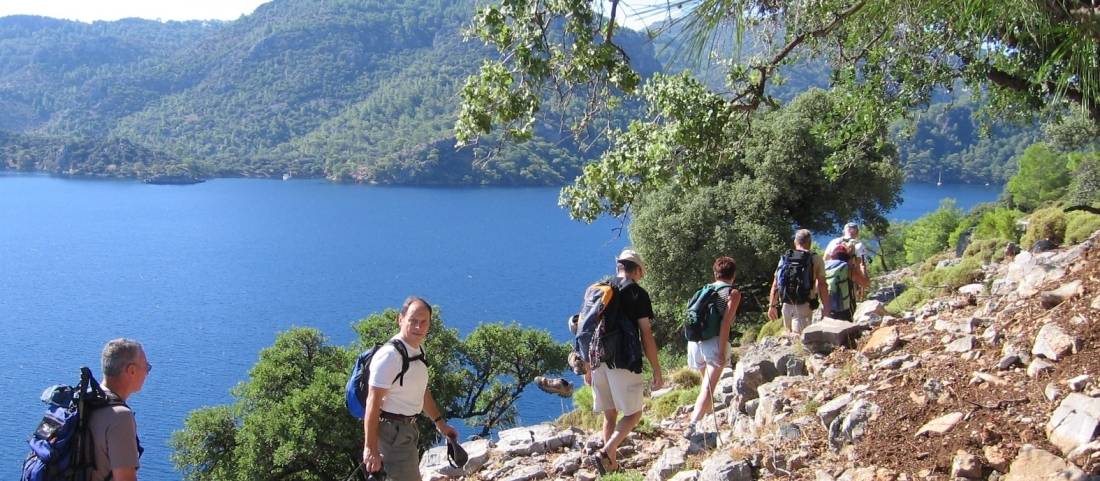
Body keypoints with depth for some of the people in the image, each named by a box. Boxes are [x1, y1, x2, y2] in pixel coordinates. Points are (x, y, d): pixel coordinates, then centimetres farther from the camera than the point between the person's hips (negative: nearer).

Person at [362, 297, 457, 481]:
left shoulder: (418, 350, 7)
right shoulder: (389, 355, -22)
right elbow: (373, 402, -25)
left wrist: (440, 422, 22)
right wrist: (370, 448, -27)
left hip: (408, 428, 10)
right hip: (392, 430, -10)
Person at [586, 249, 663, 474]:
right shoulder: (637, 293, -3)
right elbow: (646, 336, -7)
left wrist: (587, 367, 20)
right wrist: (657, 371, -2)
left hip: (598, 362, 5)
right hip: (624, 363, -5)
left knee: (610, 415, 15)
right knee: (633, 414, 5)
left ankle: (612, 465, 16)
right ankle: (606, 453, -13)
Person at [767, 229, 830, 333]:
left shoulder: (784, 258, 9)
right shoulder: (816, 259, -2)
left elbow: (775, 284, 8)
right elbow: (822, 285, -7)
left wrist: (772, 305, 15)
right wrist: (826, 308, -3)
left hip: (786, 304, 4)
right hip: (804, 306, -4)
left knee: (790, 335, 20)